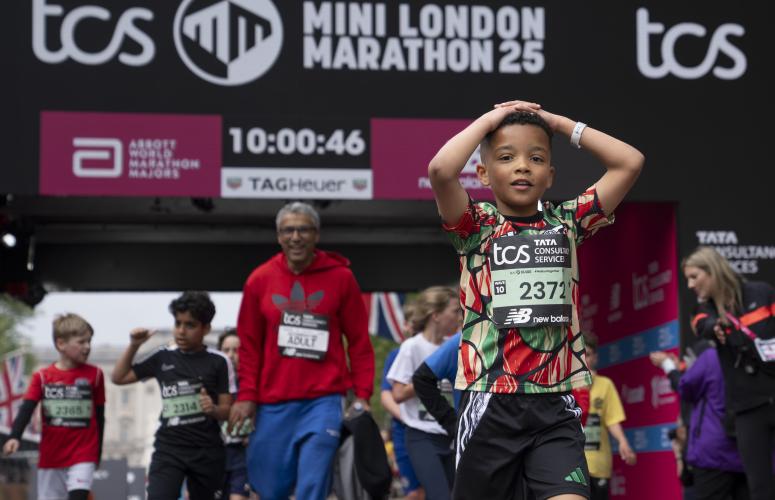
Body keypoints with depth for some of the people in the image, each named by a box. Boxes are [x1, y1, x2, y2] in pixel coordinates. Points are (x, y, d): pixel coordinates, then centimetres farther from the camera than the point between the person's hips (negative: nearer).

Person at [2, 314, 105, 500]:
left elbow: (99, 415, 6)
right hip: (51, 455, 2)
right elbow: (27, 409, -9)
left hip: (83, 454, -2)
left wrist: (97, 452, 9)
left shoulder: (94, 375, -2)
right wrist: (15, 437, -27)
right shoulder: (42, 377, -1)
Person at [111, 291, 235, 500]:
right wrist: (134, 346, -1)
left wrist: (213, 409, -24)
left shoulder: (218, 362, -3)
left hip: (207, 451, -1)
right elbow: (119, 378, 11)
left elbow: (227, 410, -2)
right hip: (168, 447, 1)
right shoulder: (163, 357, 4)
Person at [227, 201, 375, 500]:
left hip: (323, 400, -2)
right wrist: (247, 395, 2)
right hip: (273, 403, 2)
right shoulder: (260, 280, 7)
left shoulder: (340, 277, 2)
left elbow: (359, 341, 4)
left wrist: (362, 394, -2)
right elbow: (249, 345, 10)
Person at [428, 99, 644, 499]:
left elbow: (630, 163, 3)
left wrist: (560, 123, 8)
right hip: (490, 401, -1)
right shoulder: (476, 226, 0)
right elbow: (441, 171, -19)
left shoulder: (566, 222, 9)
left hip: (555, 404, 1)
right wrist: (489, 120, -5)